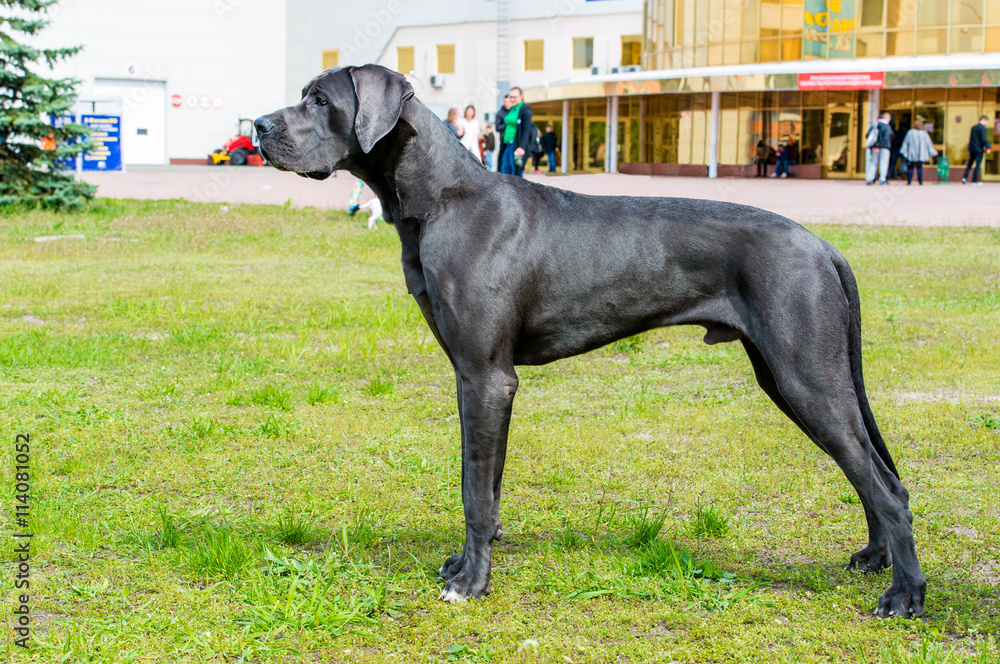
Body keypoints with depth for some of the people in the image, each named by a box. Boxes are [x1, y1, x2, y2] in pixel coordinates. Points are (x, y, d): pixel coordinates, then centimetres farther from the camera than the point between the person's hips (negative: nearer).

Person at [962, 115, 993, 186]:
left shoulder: (973, 127, 12)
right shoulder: (982, 128, -12)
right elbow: (983, 139, -18)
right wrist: (987, 147, -10)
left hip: (972, 148, 7)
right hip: (979, 149, -7)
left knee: (970, 163, 15)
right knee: (978, 164, -1)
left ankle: (964, 177, 5)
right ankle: (974, 180, -1)